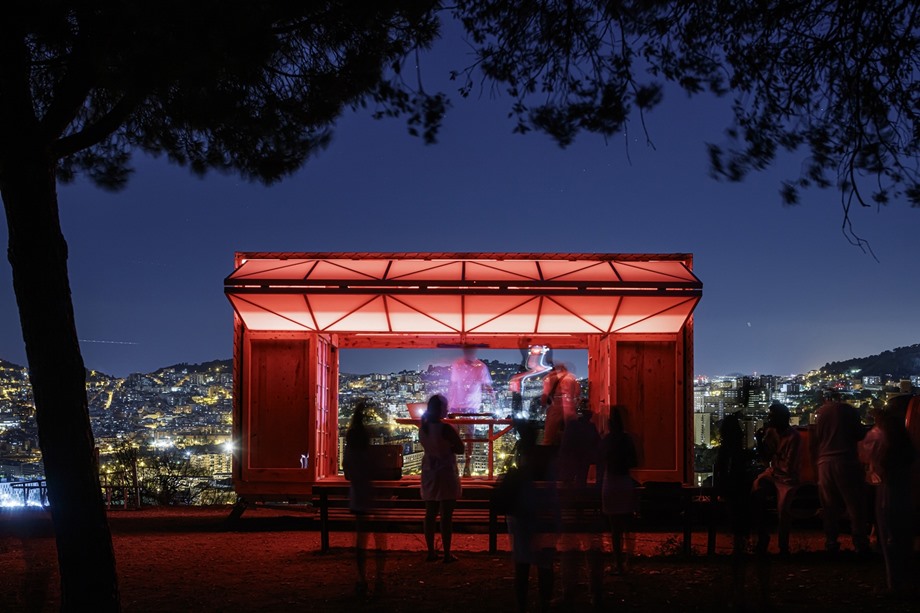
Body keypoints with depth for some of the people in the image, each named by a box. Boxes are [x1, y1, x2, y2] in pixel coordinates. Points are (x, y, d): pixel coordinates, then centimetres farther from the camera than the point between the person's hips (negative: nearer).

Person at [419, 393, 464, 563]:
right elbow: (460, 449, -14)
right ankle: (447, 554, 1)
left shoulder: (423, 428, 1)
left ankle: (431, 552, 15)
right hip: (446, 474, -6)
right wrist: (449, 447, 2)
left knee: (430, 514, 11)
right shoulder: (445, 428, -18)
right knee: (446, 515, -1)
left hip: (429, 474, 6)